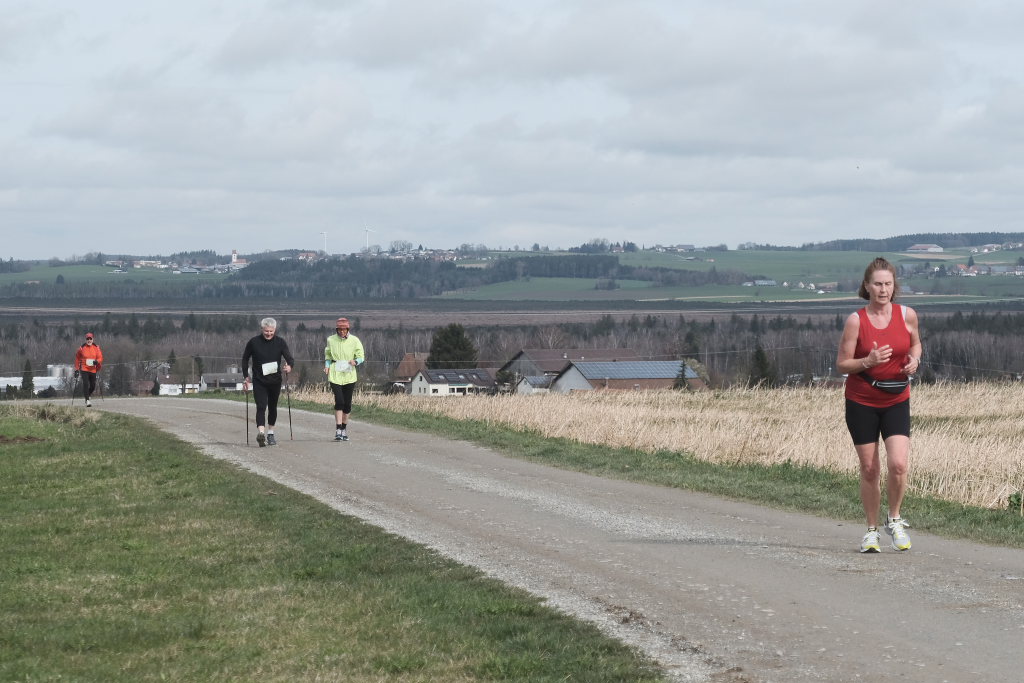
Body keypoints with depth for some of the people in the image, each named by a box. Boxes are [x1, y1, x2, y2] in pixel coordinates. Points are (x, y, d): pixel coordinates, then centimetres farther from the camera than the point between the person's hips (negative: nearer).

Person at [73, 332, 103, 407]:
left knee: (93, 386, 9)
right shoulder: (82, 348, -2)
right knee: (85, 384, -16)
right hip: (84, 369, -3)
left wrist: (97, 361, -21)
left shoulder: (96, 348, 2)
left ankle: (88, 395, 38)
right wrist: (77, 369, 7)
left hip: (93, 369, 3)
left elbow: (100, 358, 3)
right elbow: (77, 358, 8)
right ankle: (87, 401, -16)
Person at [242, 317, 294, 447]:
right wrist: (246, 377, 4)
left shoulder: (280, 342, -2)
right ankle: (260, 433, -33)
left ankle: (270, 433, 29)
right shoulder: (254, 342, -4)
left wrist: (289, 366, -31)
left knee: (272, 407, 14)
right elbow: (245, 359, 8)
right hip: (259, 381, -2)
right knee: (261, 406, -18)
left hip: (275, 381, 2)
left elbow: (290, 358, -7)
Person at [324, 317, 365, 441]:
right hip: (335, 375, -1)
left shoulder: (354, 341, 0)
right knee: (339, 401, -14)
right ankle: (338, 430, -13)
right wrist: (327, 366, 0)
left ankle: (344, 429, 22)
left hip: (349, 375, 1)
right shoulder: (331, 340, 2)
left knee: (347, 403, 5)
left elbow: (361, 356, 4)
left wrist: (355, 362, -18)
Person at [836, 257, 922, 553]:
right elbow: (841, 364, -7)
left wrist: (914, 360, -5)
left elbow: (915, 343, 17)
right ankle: (871, 530, 19)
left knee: (898, 464, -15)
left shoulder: (907, 315, -3)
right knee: (869, 469, 2)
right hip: (861, 402, -1)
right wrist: (868, 361, -25)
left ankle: (894, 519, 9)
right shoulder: (856, 321, -10)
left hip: (896, 401, 1)